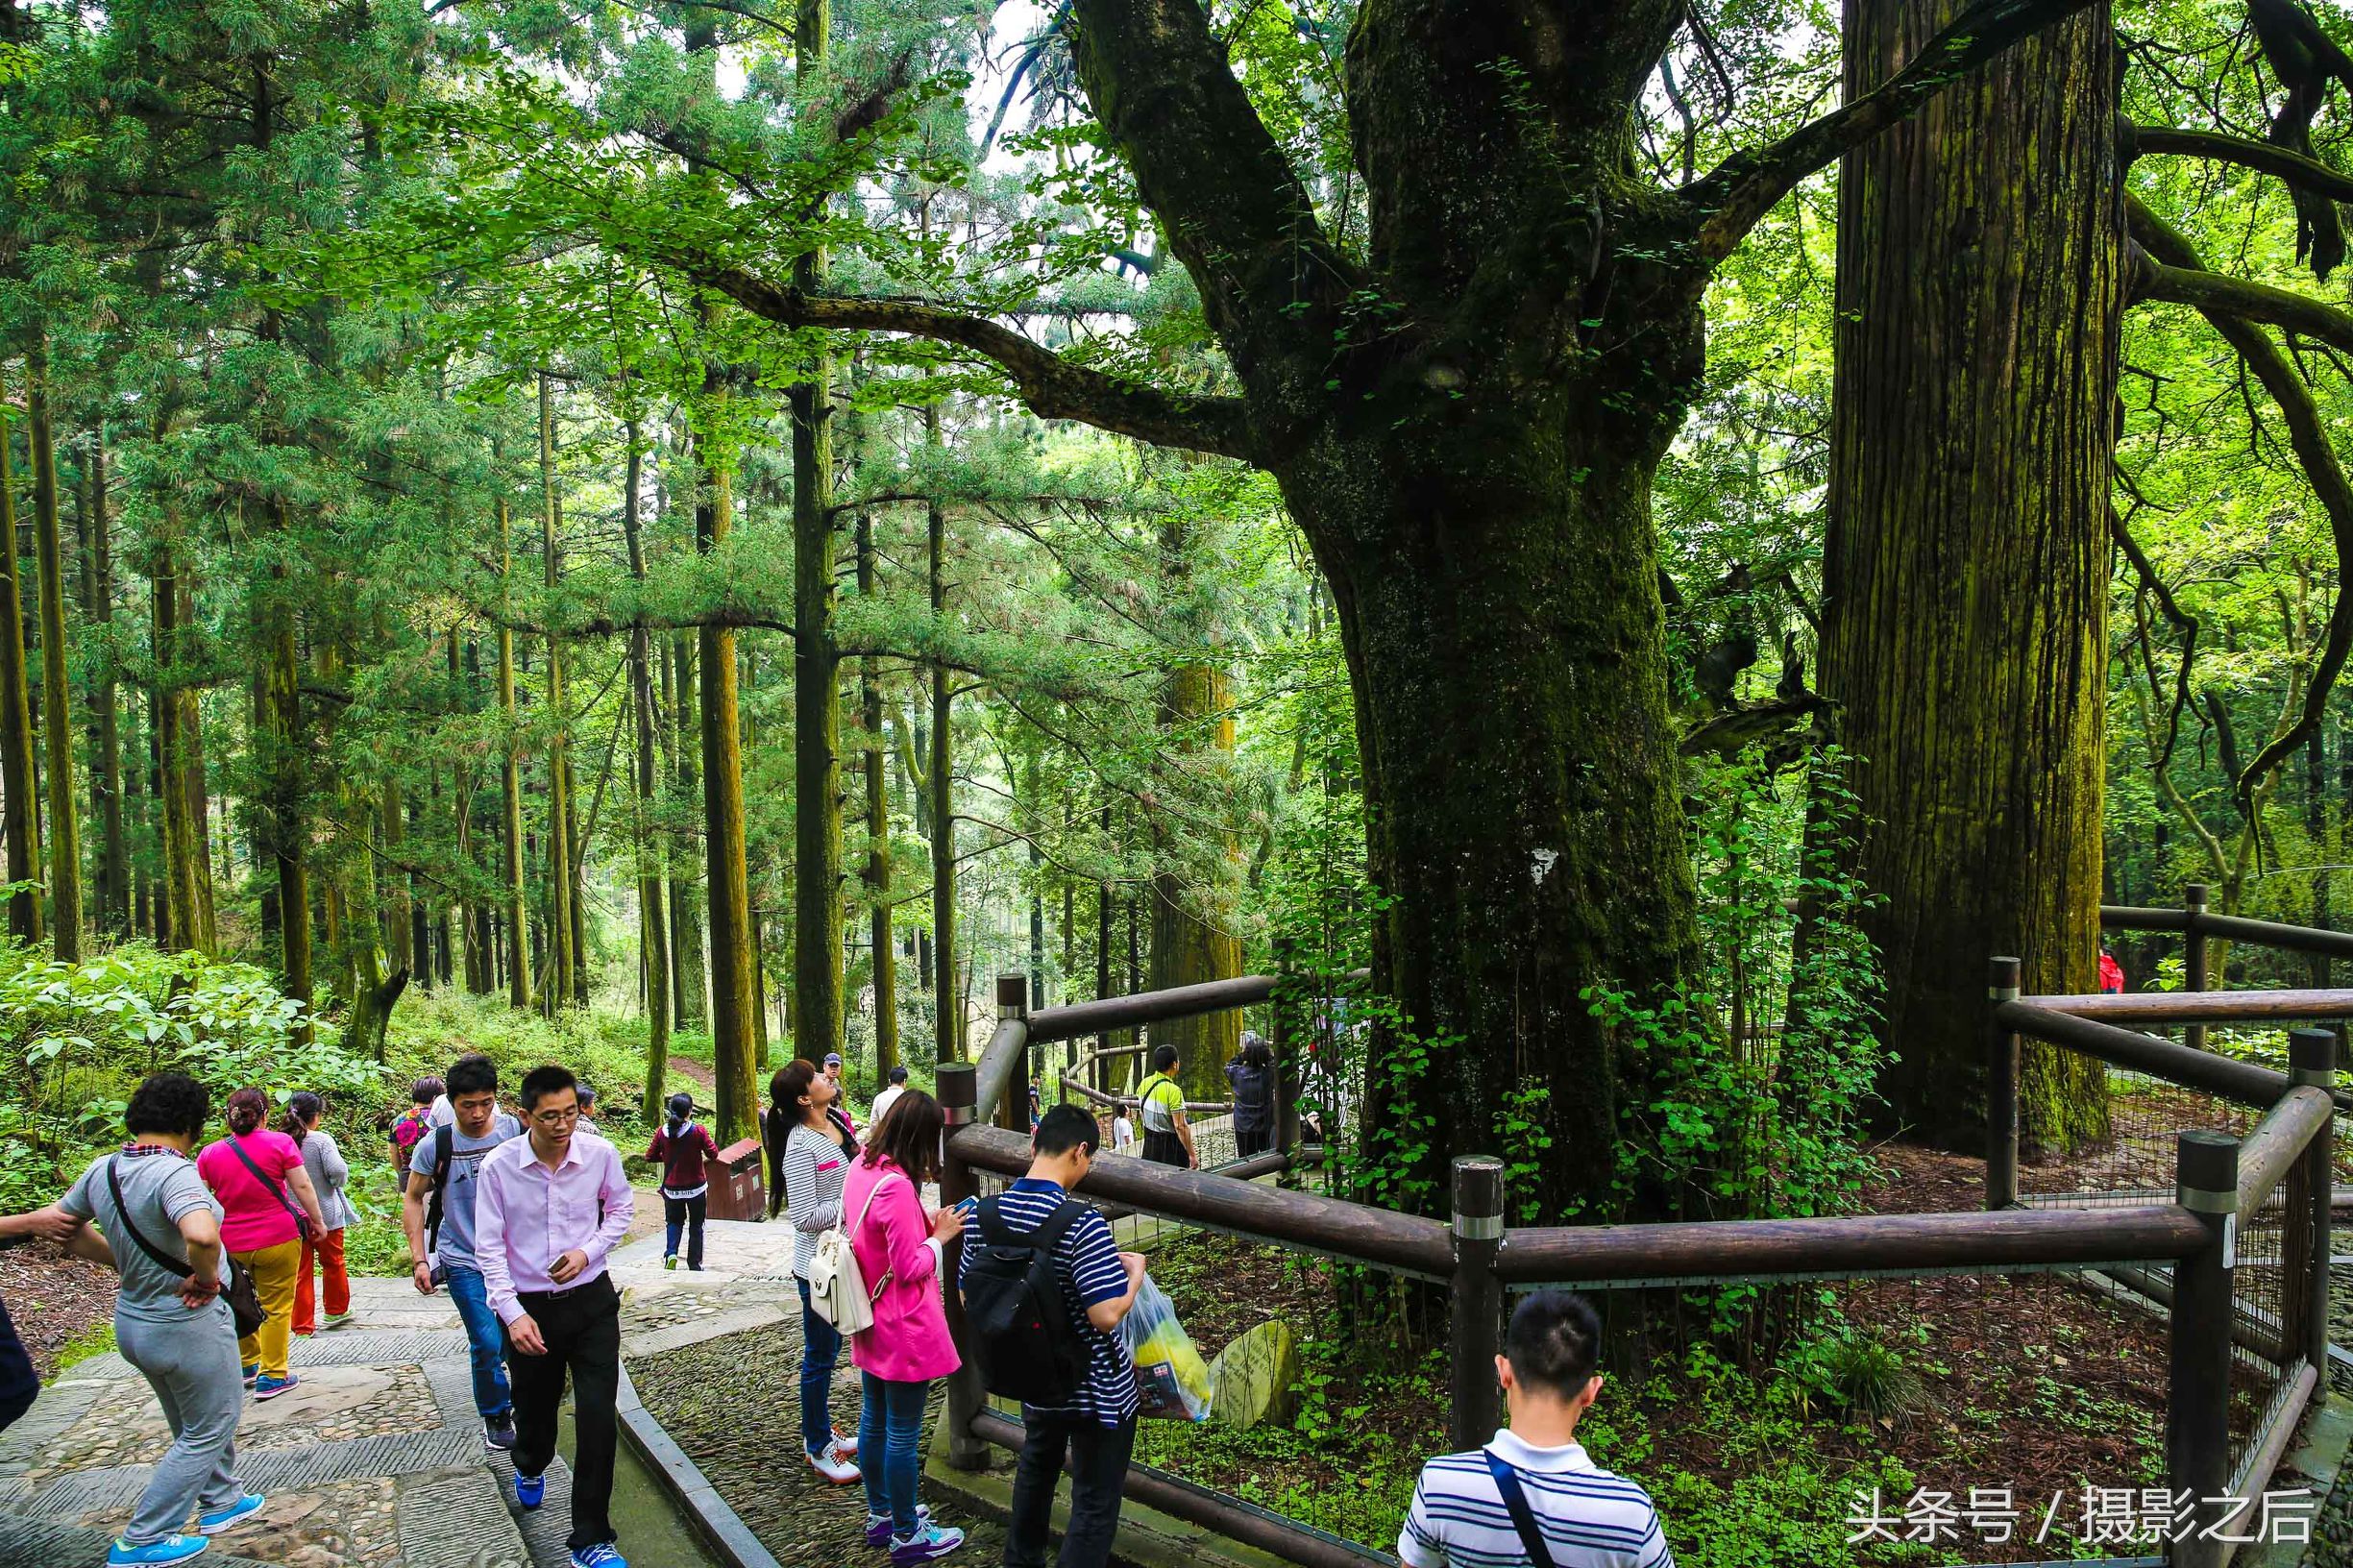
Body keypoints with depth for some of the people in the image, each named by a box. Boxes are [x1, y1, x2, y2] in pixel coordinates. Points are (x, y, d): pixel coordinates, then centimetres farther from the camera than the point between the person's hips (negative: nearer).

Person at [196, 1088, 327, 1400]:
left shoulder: (210, 1153, -1)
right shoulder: (280, 1142, -9)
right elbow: (302, 1186, -9)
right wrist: (317, 1220, 3)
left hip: (231, 1243, 3)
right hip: (277, 1239, -3)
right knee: (276, 1306, 8)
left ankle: (248, 1365, 33)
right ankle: (271, 1376, 11)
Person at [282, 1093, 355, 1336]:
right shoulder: (321, 1140, -16)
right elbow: (338, 1170, -23)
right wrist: (338, 1181, -2)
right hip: (325, 1214, -3)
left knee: (300, 1271, 10)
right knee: (333, 1263, 18)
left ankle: (303, 1325, 12)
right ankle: (336, 1311, 33)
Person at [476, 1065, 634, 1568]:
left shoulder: (600, 1154, -11)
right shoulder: (498, 1166, -14)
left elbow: (620, 1210, 7)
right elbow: (489, 1246, -7)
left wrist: (588, 1251, -10)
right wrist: (512, 1313, -14)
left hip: (591, 1301, 0)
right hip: (528, 1306, 0)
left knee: (599, 1417, -8)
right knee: (534, 1409, 19)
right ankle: (530, 1468, 57)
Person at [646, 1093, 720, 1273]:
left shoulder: (662, 1131, -7)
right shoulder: (698, 1131, -15)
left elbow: (650, 1156, 0)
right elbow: (713, 1154, -10)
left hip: (671, 1188, 2)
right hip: (696, 1187, -2)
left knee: (673, 1221, 22)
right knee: (696, 1225, 14)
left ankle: (670, 1253, -1)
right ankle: (695, 1265, 18)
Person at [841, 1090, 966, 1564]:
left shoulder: (861, 1168, 0)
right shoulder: (898, 1187, -28)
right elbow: (910, 1268, -24)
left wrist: (925, 1223, 3)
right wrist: (940, 1235, -9)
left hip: (870, 1323, 9)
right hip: (905, 1329, -9)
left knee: (875, 1419, 21)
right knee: (903, 1432, 5)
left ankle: (881, 1514, 37)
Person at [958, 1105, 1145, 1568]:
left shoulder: (983, 1214, -11)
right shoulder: (1081, 1223, -29)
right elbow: (1107, 1315, -30)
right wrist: (1135, 1272, -12)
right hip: (1097, 1390, -6)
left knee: (1036, 1471, 32)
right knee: (1095, 1504, 13)